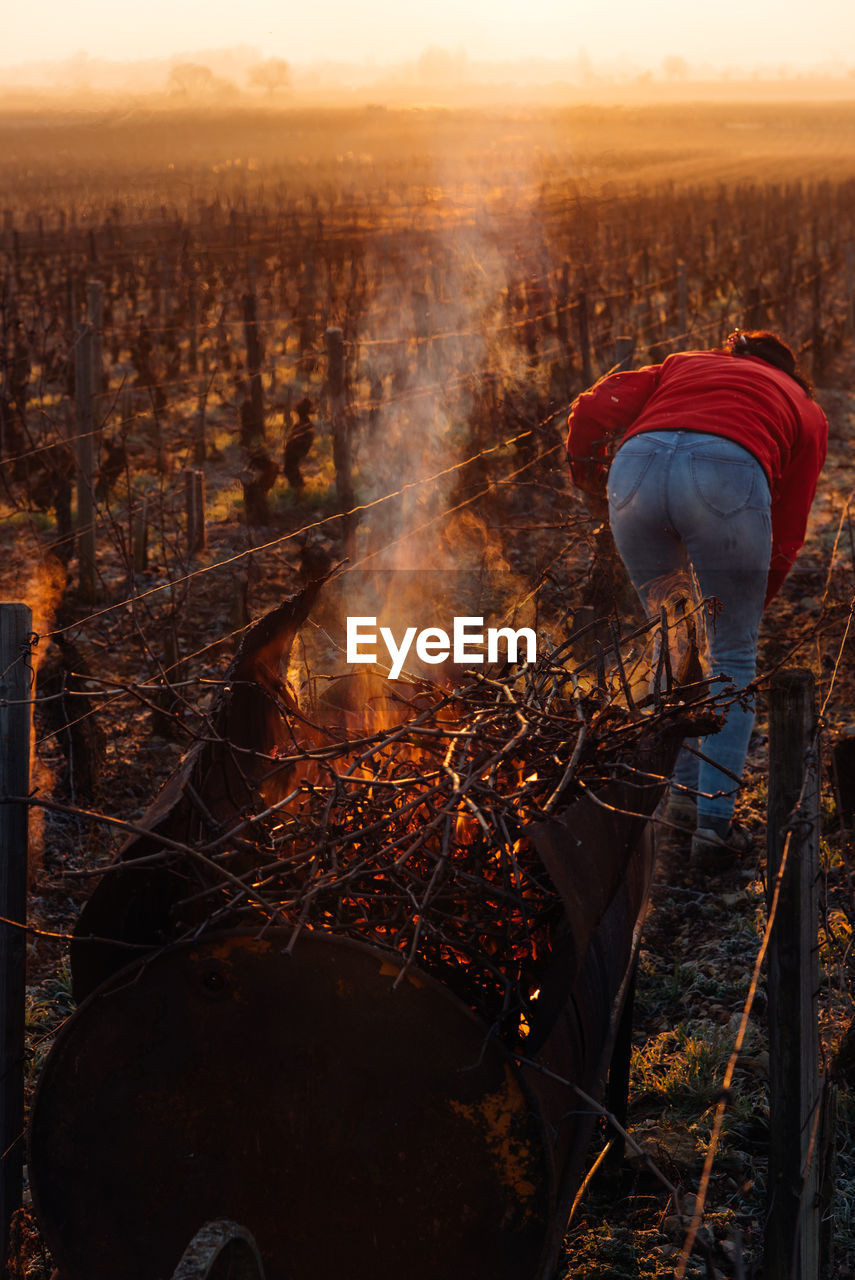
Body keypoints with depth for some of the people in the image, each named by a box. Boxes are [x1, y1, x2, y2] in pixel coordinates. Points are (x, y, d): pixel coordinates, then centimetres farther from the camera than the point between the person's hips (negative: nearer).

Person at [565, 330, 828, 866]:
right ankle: (715, 821, 9)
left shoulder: (682, 364, 38)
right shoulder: (805, 409, 34)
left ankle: (683, 795, 28)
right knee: (734, 657, 14)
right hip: (726, 474, -2)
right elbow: (786, 538, 27)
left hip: (637, 465, 2)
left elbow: (592, 409, 22)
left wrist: (591, 483, 39)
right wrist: (752, 607, 39)